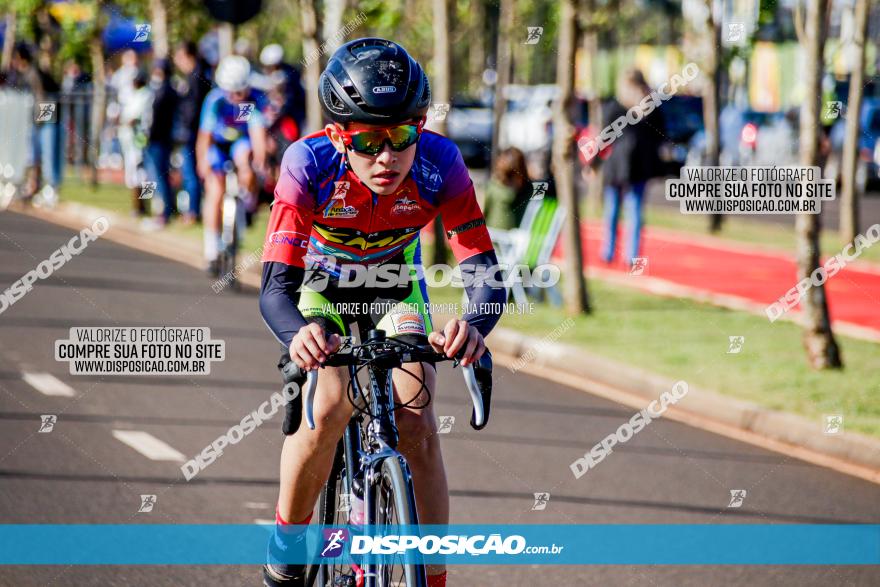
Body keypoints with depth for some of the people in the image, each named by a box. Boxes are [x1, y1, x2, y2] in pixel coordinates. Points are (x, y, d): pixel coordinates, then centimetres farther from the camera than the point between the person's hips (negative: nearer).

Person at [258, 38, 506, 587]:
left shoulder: (439, 162, -32)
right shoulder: (310, 164, -35)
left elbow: (484, 270, -35)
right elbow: (275, 287, -40)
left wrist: (473, 326, -58)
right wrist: (299, 334, -63)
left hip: (397, 289, 1)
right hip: (322, 286, -1)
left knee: (416, 423, -17)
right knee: (328, 411, -25)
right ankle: (288, 538, 0)